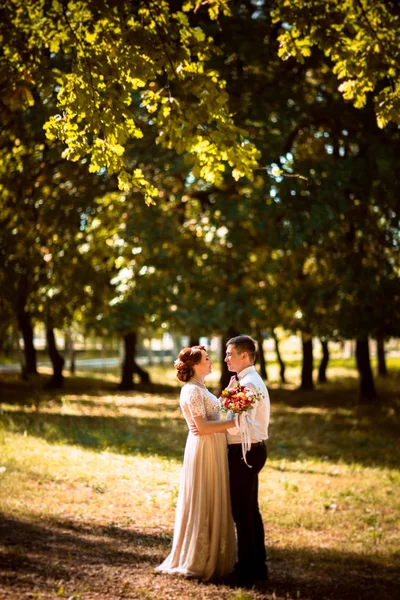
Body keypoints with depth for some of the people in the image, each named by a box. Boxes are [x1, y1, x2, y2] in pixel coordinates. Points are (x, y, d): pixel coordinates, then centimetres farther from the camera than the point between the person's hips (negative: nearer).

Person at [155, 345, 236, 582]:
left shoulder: (200, 388, 16)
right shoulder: (192, 390, -15)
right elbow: (202, 427, -20)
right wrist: (233, 422, -18)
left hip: (214, 449, 10)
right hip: (204, 450, -10)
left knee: (213, 505, 13)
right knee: (204, 506, -2)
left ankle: (210, 559, 21)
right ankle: (198, 562, 7)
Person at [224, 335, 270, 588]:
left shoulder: (248, 384, -19)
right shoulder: (250, 381, 14)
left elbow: (239, 425, -26)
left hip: (244, 452, -11)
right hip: (250, 450, 11)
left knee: (242, 512, -4)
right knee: (251, 510, 16)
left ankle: (246, 572, 3)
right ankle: (258, 566, 25)